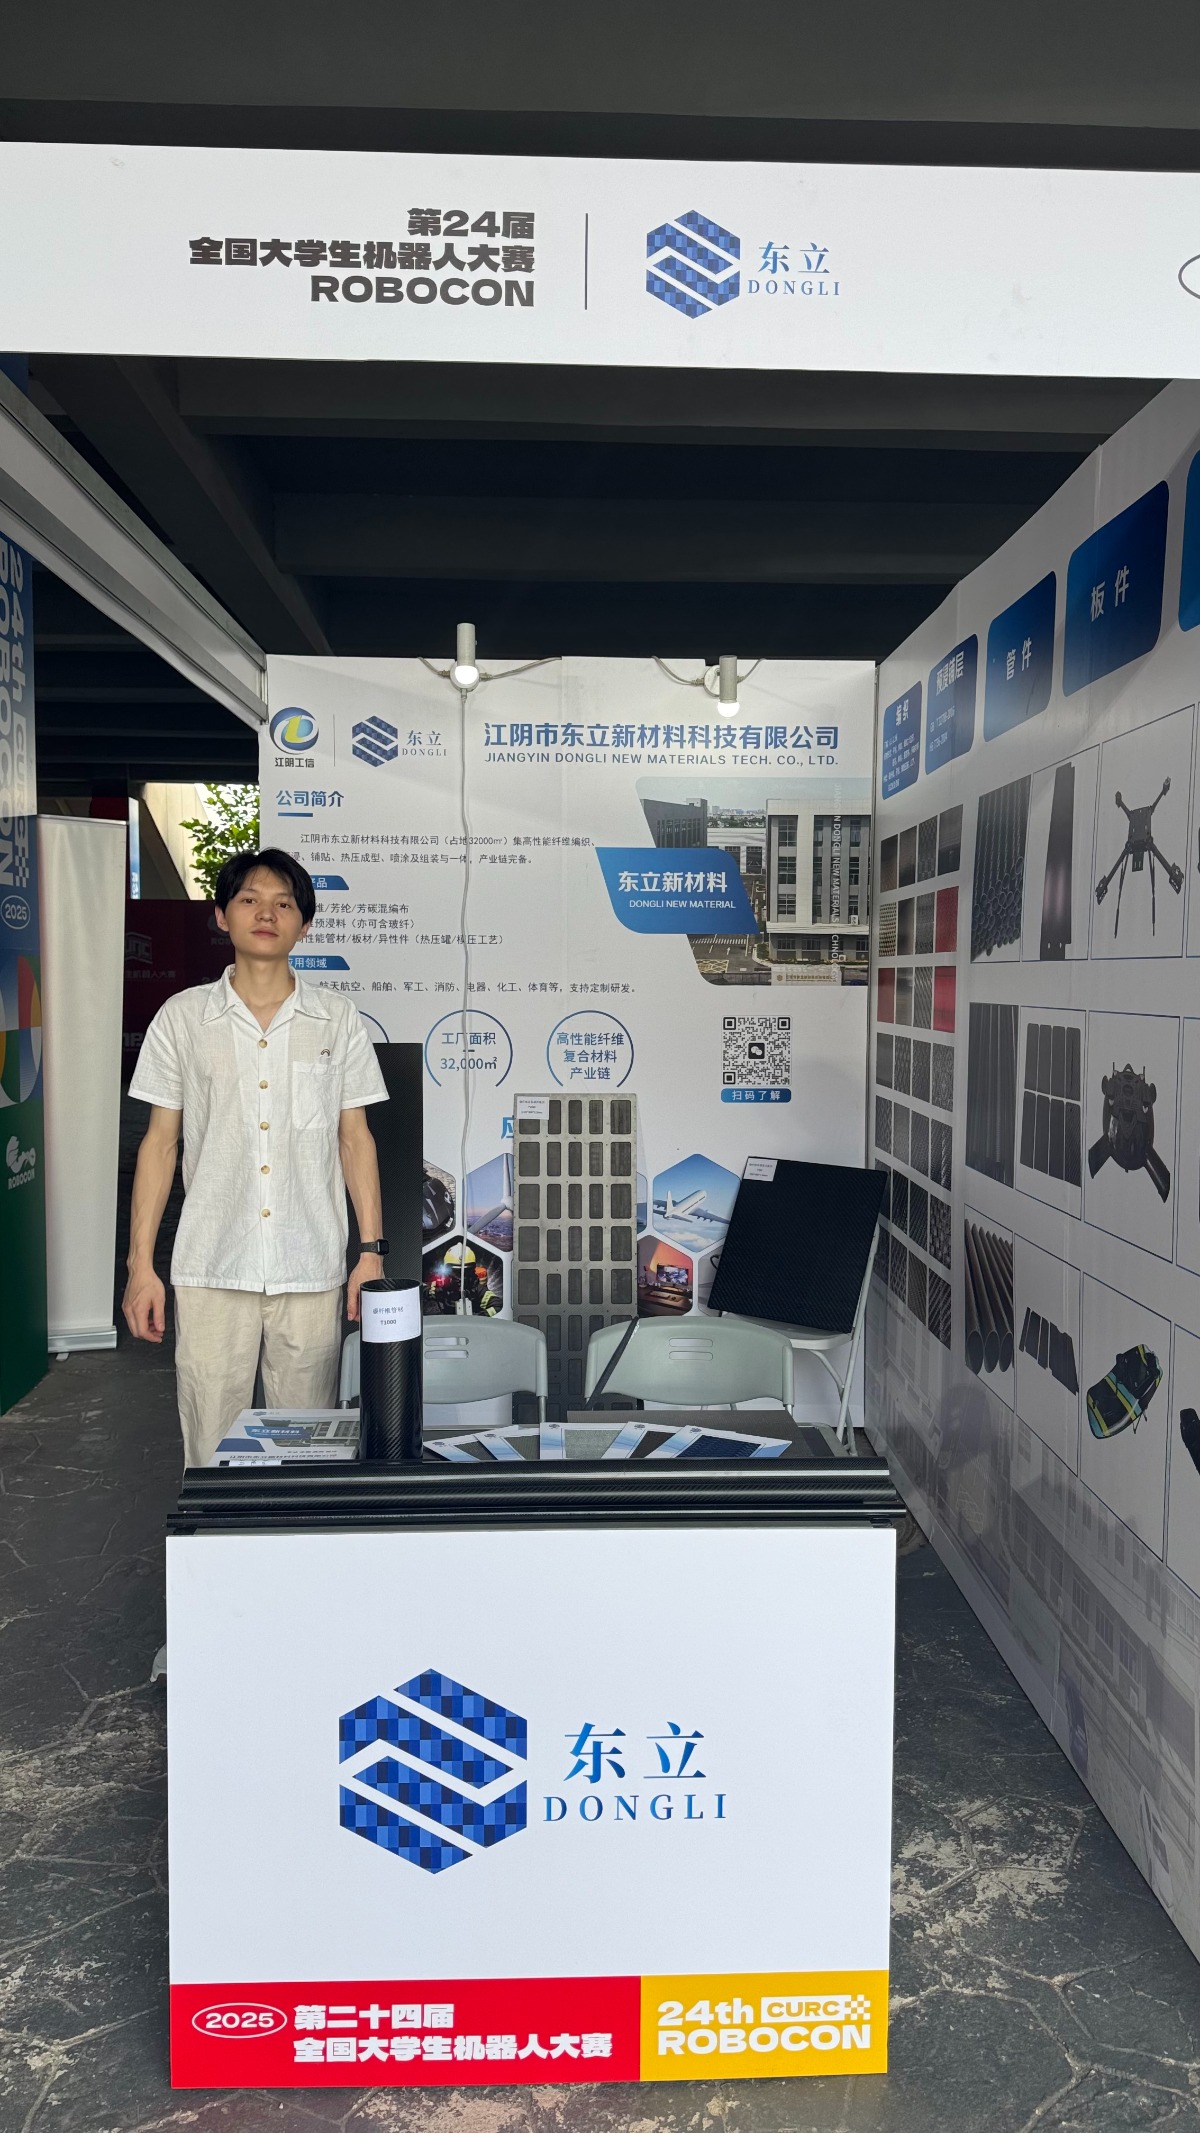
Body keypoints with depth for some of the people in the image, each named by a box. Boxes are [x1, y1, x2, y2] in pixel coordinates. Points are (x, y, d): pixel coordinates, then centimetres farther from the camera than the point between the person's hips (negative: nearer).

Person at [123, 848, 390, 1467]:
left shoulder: (337, 1018, 5)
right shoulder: (182, 1017, 4)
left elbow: (355, 1138, 7)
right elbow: (160, 1141, 6)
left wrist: (372, 1251, 0)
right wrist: (140, 1265, 1)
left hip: (311, 1273, 0)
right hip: (210, 1270, 0)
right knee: (211, 1450, 4)